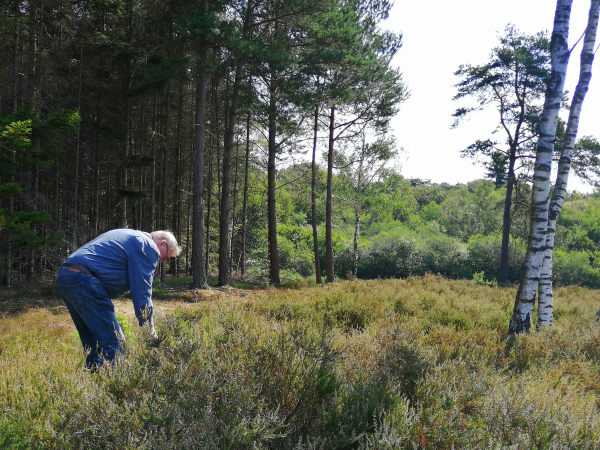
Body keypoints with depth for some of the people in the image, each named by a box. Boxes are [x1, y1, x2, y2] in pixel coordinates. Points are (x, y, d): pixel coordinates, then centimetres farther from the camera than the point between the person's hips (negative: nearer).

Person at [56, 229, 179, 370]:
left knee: (92, 345, 18)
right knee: (114, 345, -8)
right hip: (84, 282, -10)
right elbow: (142, 293, -5)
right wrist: (150, 330, 1)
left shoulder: (128, 236, 28)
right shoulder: (148, 247, -1)